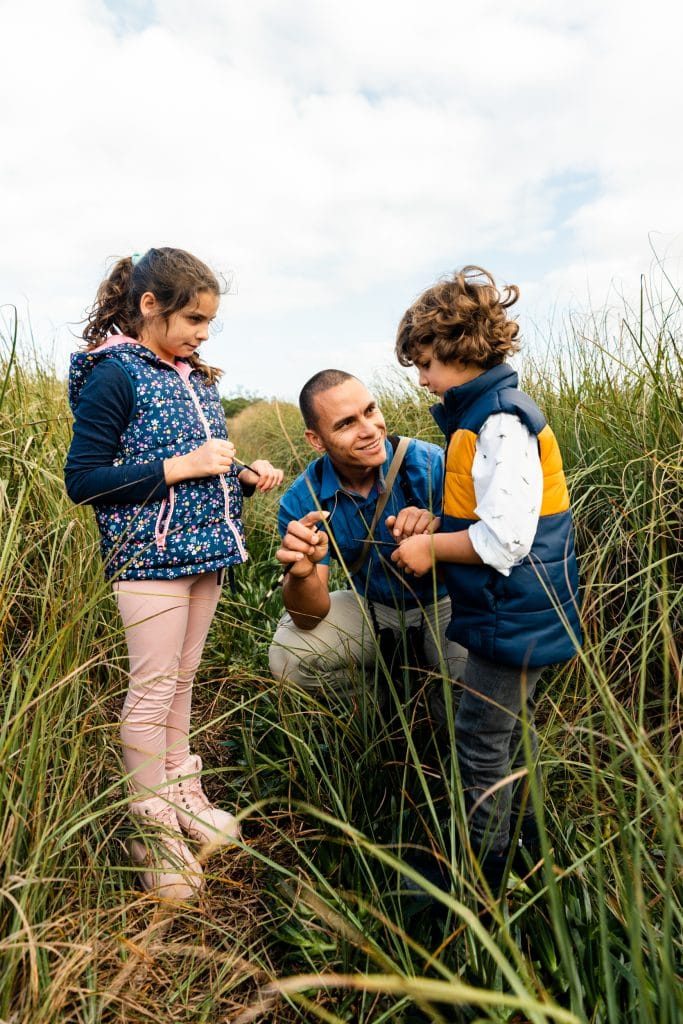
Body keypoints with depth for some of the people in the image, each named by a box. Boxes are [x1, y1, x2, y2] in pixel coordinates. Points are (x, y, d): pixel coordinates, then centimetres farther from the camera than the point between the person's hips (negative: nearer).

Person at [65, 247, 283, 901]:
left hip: (203, 550, 7)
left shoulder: (196, 377, 13)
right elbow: (83, 479, -15)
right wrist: (179, 467, -20)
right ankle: (152, 826, 20)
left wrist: (243, 477, 2)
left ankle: (182, 795, 35)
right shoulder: (113, 375, -10)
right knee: (152, 690, 2)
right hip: (148, 556, -7)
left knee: (182, 681, 18)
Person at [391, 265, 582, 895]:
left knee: (481, 745, 4)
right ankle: (527, 848, 42)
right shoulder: (485, 414, 10)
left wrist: (432, 548, -14)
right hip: (521, 614, 10)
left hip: (513, 619, -10)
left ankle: (483, 872, 25)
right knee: (513, 729, 23)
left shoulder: (501, 423, -22)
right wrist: (434, 524, 4)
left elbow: (505, 539, -27)